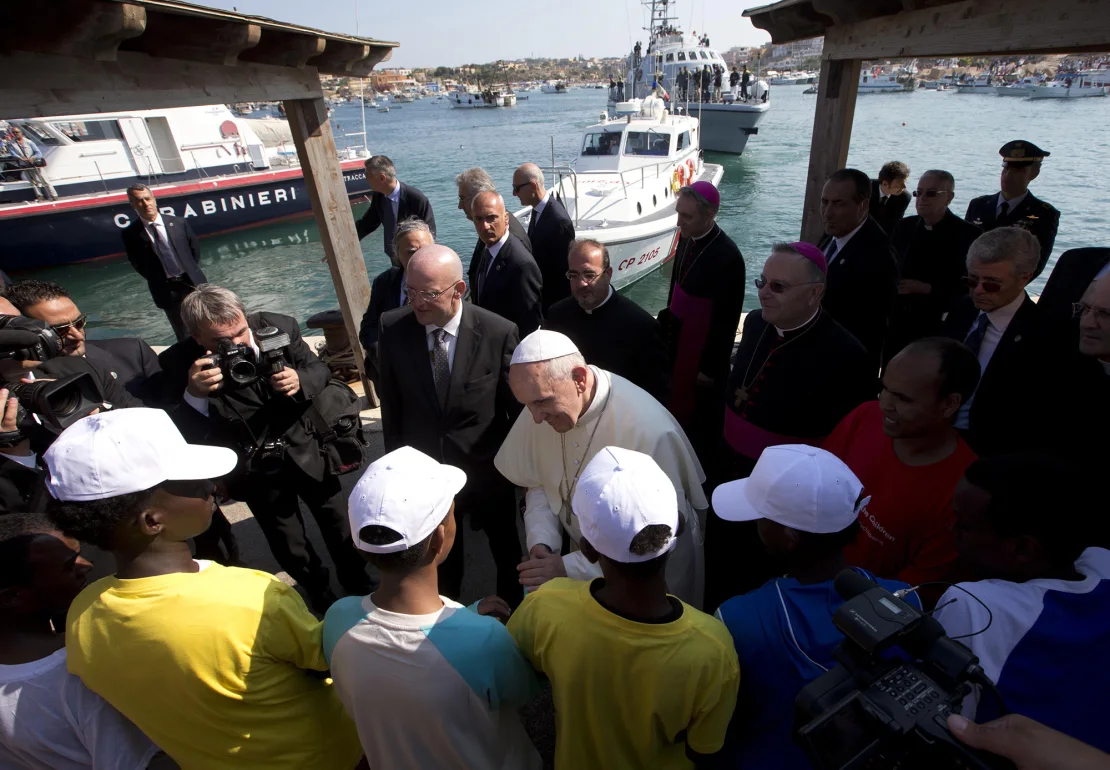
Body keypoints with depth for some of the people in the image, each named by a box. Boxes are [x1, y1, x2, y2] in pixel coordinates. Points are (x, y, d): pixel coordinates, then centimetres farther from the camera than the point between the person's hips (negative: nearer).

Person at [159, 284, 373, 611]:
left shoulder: (280, 327, -20)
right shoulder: (179, 363, -22)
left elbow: (320, 370, -6)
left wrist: (300, 381, -28)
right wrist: (194, 396, -38)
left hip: (307, 450, 1)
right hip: (255, 470, 0)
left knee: (338, 525, 19)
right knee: (290, 549, 19)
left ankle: (357, 584, 47)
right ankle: (321, 595, 49)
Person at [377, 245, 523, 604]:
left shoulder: (499, 332, -21)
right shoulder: (393, 328, -14)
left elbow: (517, 405, -10)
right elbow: (391, 403, -2)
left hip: (487, 467, -1)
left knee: (505, 546, 24)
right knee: (441, 550, 26)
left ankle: (512, 607, 54)